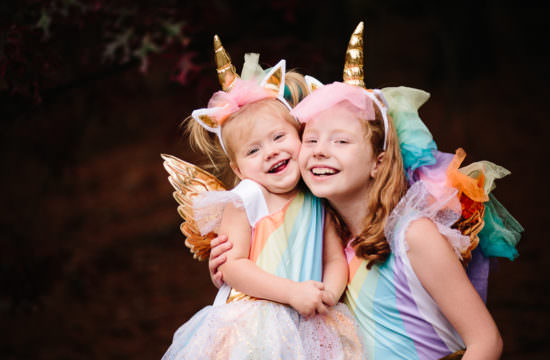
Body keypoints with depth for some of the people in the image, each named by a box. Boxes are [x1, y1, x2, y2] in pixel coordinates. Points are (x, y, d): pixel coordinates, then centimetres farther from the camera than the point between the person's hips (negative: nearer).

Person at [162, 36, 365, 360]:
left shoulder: (318, 205, 12)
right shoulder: (243, 203, -2)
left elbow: (336, 259, 11)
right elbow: (232, 266, -9)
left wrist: (329, 293, -12)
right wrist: (293, 292, -17)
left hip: (311, 326, 4)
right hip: (252, 325, -4)